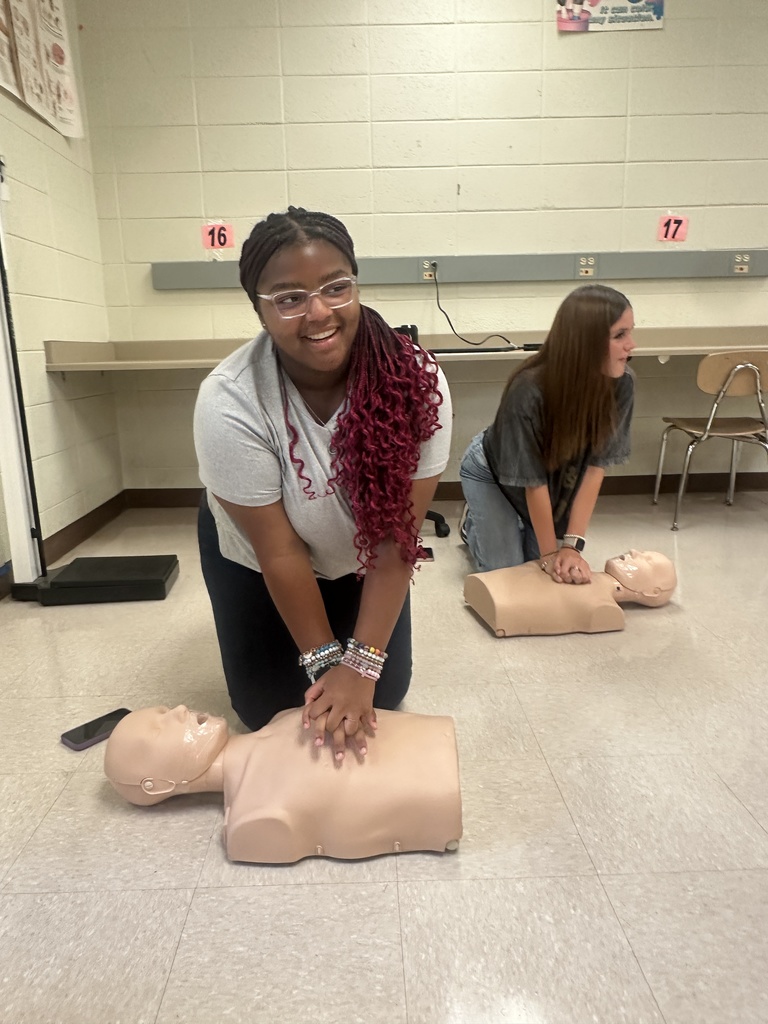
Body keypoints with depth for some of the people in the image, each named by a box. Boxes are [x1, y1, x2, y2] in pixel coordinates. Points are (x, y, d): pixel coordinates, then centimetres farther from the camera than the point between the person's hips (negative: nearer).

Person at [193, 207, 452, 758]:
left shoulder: (416, 381, -29)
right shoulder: (229, 403, -33)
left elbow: (398, 536, -26)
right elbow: (279, 552, -25)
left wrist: (361, 664, -27)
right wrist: (327, 661, -19)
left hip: (361, 558, 2)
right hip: (256, 559, -1)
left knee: (383, 695, 6)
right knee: (269, 707, 4)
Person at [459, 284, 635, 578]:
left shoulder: (621, 384, -26)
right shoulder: (529, 391, -40)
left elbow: (595, 466, -23)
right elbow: (533, 481, -31)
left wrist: (572, 544, -26)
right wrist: (551, 552, -23)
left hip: (559, 476, 4)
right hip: (493, 472, -4)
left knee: (558, 575, 4)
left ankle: (518, 526, 30)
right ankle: (473, 524, 25)